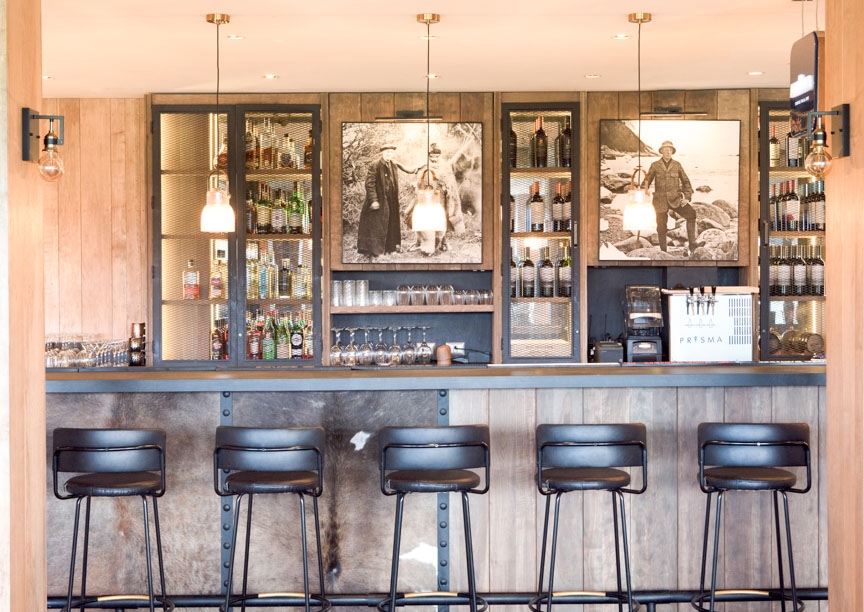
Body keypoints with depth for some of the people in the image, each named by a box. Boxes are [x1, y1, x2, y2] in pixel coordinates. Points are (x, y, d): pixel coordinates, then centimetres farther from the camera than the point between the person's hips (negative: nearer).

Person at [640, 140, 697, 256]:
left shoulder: (677, 165, 4)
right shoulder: (655, 165, 1)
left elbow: (686, 181, 9)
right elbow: (646, 182, 4)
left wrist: (687, 198, -4)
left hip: (675, 199, 0)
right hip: (660, 200, 0)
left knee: (691, 213, -24)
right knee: (661, 227, 4)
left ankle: (692, 244, -19)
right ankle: (663, 252, 21)